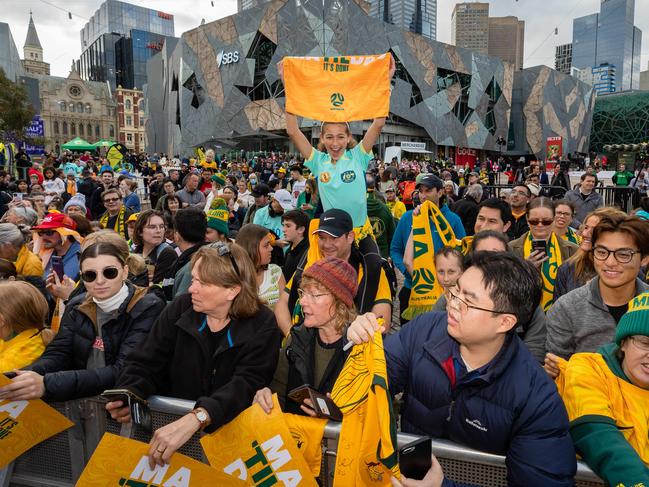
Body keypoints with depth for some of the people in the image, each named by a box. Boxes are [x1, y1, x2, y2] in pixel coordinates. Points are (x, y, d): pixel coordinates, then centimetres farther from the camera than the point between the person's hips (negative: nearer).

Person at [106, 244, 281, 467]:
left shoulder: (262, 326, -13)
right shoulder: (181, 308, -2)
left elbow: (246, 385, -24)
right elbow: (145, 364, -1)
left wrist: (194, 420, -39)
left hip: (230, 430, -3)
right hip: (170, 421, 4)